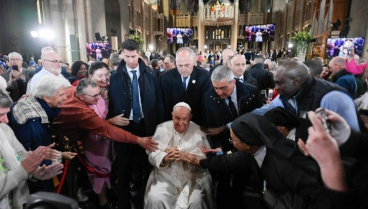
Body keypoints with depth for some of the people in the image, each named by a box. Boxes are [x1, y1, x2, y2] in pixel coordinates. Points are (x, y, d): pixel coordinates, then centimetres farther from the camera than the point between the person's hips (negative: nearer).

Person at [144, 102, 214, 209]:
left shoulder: (198, 131, 1)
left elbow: (206, 156, -8)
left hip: (192, 177, -1)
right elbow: (152, 153, 1)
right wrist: (165, 158, -21)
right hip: (165, 176, 1)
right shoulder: (162, 128, 6)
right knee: (155, 199, -21)